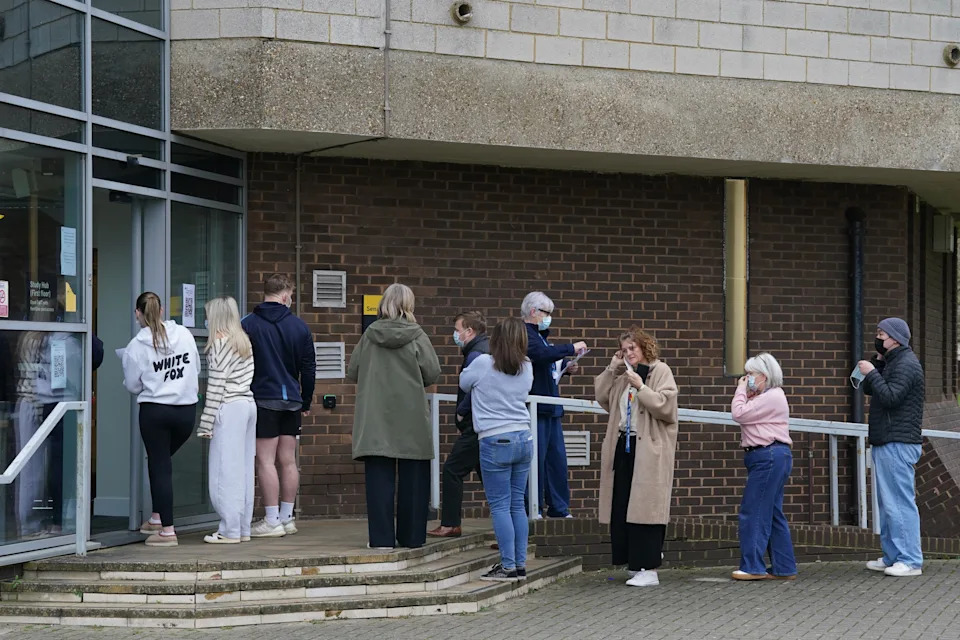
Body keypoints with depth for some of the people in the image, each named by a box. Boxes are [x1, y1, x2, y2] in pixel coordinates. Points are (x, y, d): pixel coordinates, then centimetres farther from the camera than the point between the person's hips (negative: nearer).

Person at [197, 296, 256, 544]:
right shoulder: (245, 342, 15)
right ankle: (243, 528, 13)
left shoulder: (220, 343, -10)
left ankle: (230, 531, -5)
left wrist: (206, 423, -12)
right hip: (249, 404, 9)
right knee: (244, 470, 10)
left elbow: (216, 386, -14)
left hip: (229, 409, -9)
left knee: (226, 471, -5)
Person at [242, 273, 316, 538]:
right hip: (291, 401, 4)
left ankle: (272, 521, -6)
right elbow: (309, 368, 9)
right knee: (288, 461, 9)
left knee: (265, 461, -4)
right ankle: (287, 518, 14)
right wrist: (306, 402, 19)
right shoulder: (299, 326, 5)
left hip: (262, 398, -4)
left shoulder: (247, 324, -4)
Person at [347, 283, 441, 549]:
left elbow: (352, 372, 6)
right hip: (411, 420, -1)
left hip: (375, 420, 1)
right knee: (412, 478, 7)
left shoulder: (370, 335, 1)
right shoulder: (416, 336, -5)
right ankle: (411, 536, 10)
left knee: (379, 478, 2)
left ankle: (381, 537, -1)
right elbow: (432, 373, -5)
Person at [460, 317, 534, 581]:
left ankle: (508, 566, -2)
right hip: (524, 439, 6)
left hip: (496, 442, -5)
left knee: (500, 506, -1)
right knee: (517, 504, 11)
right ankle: (520, 564, 13)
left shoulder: (483, 364, -9)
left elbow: (464, 383, 8)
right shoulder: (527, 369, 6)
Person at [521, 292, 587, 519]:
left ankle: (558, 507, 15)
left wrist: (566, 368, 12)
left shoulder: (539, 335, 20)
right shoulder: (525, 334, -12)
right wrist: (571, 348, -24)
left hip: (551, 407, 10)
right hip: (535, 406, -10)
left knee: (557, 457, 10)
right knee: (536, 458, -6)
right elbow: (543, 354, -30)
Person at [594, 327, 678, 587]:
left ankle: (648, 570, -7)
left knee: (644, 507, -9)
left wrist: (641, 387, -19)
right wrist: (612, 368, 8)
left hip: (649, 450, -7)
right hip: (624, 446, 8)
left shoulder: (660, 371, -3)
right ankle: (634, 563, 15)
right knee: (621, 507, 5)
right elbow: (603, 398, 16)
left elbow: (665, 405, -14)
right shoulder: (623, 375, 19)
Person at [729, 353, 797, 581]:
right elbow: (744, 414, 18)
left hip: (769, 457, -11)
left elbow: (739, 414, -18)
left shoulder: (772, 397, -13)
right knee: (772, 514, 12)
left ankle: (752, 566, -8)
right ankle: (784, 567, 14)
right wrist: (745, 392, 9)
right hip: (768, 457, 11)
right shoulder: (765, 397, 22)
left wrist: (741, 390, -5)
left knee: (753, 512, -9)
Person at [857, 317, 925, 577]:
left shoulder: (906, 364, -12)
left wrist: (872, 372, -15)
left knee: (900, 502, -11)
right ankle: (892, 556, 19)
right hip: (885, 443, 11)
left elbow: (890, 397, -22)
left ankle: (911, 560, -10)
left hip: (897, 445, -11)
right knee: (887, 502, 14)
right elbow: (867, 389, 16)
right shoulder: (892, 362, 21)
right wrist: (877, 363, 5)